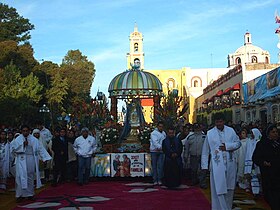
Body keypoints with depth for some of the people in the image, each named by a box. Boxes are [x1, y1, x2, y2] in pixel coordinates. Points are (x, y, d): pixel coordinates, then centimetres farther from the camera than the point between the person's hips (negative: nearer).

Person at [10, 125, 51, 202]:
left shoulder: (34, 140, 3)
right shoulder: (17, 139, 0)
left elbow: (40, 148, 2)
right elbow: (13, 149, -7)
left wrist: (45, 158, -5)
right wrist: (22, 144, -15)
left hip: (31, 160, 2)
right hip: (21, 160, -2)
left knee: (30, 177, 9)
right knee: (21, 177, -5)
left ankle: (30, 194, 19)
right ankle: (20, 194, 4)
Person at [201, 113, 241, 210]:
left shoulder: (231, 131, 5)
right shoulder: (210, 133, 0)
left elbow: (238, 143, 6)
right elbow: (205, 151, 4)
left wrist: (227, 146, -10)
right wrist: (204, 165, 2)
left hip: (230, 164, 3)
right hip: (217, 165, -2)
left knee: (229, 188, 12)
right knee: (218, 189, -4)